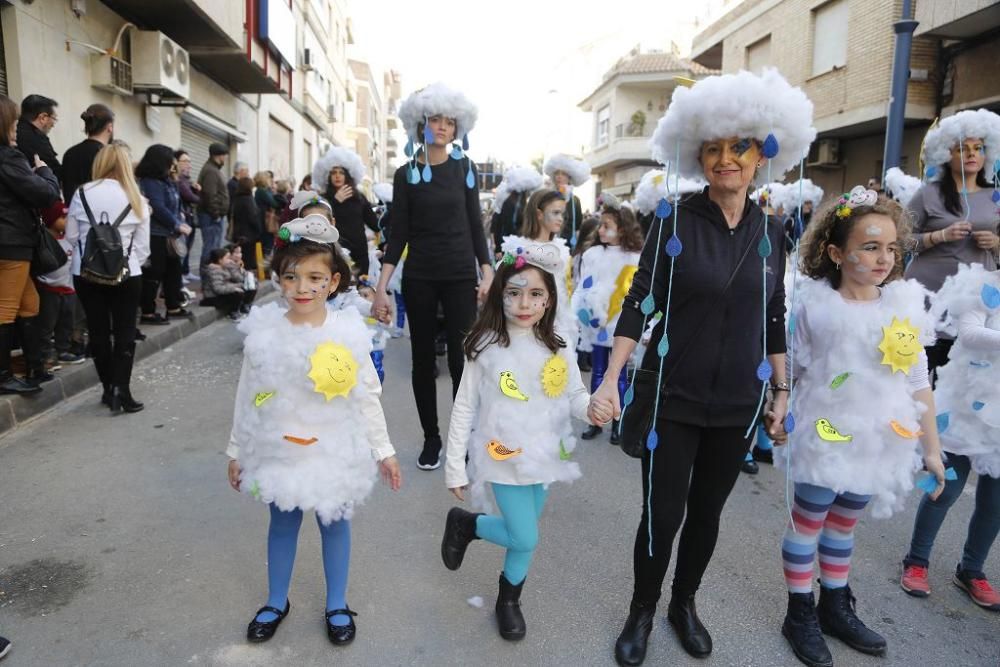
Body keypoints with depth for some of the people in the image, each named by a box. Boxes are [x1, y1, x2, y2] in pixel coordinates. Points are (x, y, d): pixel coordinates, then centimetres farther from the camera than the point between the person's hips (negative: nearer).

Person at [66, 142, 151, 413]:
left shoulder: (82, 193, 0)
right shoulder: (137, 199, -2)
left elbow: (71, 236, 4)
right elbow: (143, 247, -2)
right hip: (125, 275, -1)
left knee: (98, 330, 11)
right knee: (124, 332, 4)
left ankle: (109, 388, 18)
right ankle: (121, 390, -5)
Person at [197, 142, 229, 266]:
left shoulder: (214, 169, 19)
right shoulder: (210, 171, -14)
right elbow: (210, 195, -22)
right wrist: (216, 214, -19)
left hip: (216, 215, 11)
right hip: (212, 216, -11)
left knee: (214, 247, 14)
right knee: (211, 248, -8)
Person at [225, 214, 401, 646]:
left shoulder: (349, 333, -13)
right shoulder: (263, 332, -10)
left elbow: (367, 397, -5)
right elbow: (247, 397, 0)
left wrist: (383, 450, -1)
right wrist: (235, 451, 7)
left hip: (332, 453, -1)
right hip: (278, 452, 1)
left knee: (334, 525, 14)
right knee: (282, 525, 19)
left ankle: (337, 606, 36)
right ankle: (275, 604, 42)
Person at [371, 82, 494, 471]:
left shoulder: (465, 168, 4)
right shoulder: (406, 174, 3)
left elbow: (475, 225, 6)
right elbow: (398, 234, 1)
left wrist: (488, 272, -4)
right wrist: (381, 287, -6)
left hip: (461, 276, 0)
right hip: (419, 278, 1)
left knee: (461, 358, -3)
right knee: (423, 359, 7)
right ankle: (431, 438, 20)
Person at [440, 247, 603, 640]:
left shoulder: (557, 349, -1)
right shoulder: (486, 346, -10)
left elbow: (575, 397, 0)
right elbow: (464, 409, -6)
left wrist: (593, 407, -25)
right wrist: (455, 466, -5)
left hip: (542, 456, 4)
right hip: (504, 457, -3)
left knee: (524, 535, 15)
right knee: (525, 539, -5)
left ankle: (509, 600, 42)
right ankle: (465, 522, 23)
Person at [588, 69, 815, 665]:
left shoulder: (771, 233, 3)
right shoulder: (675, 222, -8)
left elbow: (775, 318, 10)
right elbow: (640, 303, -9)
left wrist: (782, 393, 11)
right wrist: (611, 380, -15)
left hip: (737, 403, 4)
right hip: (671, 397, -3)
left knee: (708, 511, 15)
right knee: (662, 515, 2)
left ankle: (685, 605, 38)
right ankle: (642, 613, 27)